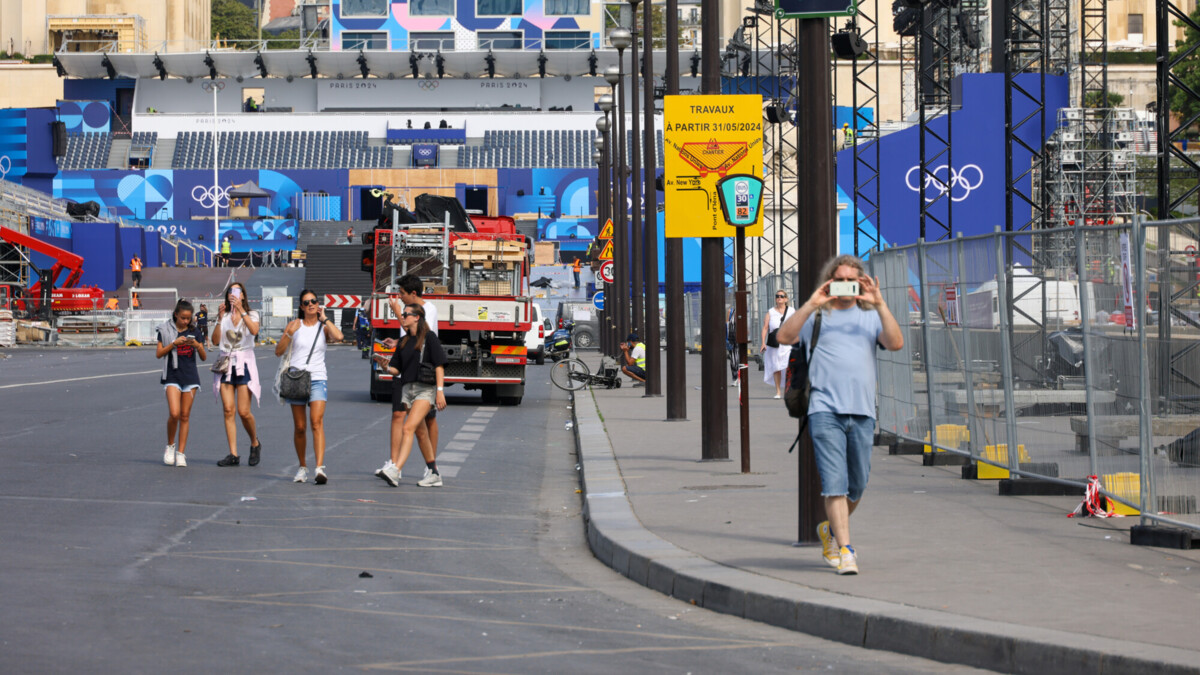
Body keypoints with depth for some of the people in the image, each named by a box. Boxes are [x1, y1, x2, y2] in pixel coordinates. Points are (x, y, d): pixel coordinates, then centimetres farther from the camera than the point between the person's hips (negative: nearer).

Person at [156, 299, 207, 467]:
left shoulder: (194, 331, 7)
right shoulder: (166, 330, 1)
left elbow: (204, 357, 8)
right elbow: (158, 354, -3)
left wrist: (197, 345, -12)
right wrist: (174, 343, -16)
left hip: (190, 376, 2)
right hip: (172, 376, -2)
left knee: (185, 416, 2)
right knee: (174, 413, -15)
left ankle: (181, 453, 7)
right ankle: (170, 445, 8)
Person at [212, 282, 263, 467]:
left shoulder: (251, 315, 5)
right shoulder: (224, 316, 13)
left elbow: (254, 330, -18)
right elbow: (215, 340, 1)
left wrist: (241, 310, -23)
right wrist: (219, 319, -9)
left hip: (244, 364, -3)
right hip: (226, 362, 3)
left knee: (244, 412, -8)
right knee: (228, 410, -3)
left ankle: (255, 444, 17)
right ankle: (233, 455, -1)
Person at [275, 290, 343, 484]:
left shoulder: (324, 327, 8)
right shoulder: (295, 325, 8)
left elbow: (338, 336, -15)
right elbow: (278, 351, 6)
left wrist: (324, 318, -3)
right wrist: (288, 334, -11)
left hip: (318, 379, -1)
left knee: (317, 422, -18)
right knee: (299, 427, 4)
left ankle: (320, 468, -27)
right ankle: (302, 467, 21)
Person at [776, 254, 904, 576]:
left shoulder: (869, 317, 16)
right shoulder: (817, 317, 10)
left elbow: (896, 343, -1)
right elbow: (784, 337, -6)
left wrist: (879, 304, -8)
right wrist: (811, 304, -11)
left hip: (862, 412, 3)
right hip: (826, 411, -3)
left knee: (857, 487, 10)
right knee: (834, 484, -11)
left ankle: (831, 530, 35)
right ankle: (845, 551, -12)